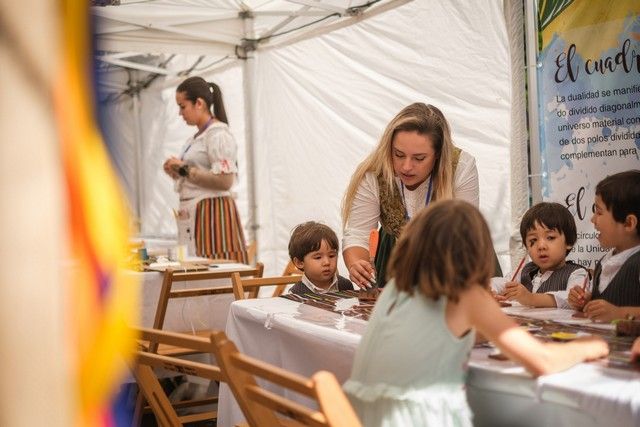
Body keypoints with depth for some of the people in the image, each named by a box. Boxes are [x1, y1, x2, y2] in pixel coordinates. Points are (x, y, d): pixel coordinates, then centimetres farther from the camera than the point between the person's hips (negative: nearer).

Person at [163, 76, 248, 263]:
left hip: (212, 213, -9)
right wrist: (177, 173, 6)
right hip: (194, 214, 9)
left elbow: (224, 181, -20)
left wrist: (185, 170, -14)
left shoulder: (218, 134, -10)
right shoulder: (197, 137, 18)